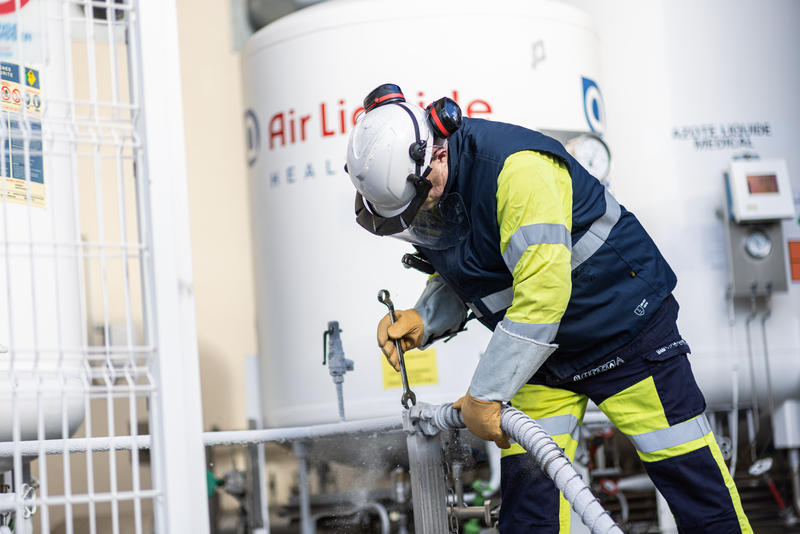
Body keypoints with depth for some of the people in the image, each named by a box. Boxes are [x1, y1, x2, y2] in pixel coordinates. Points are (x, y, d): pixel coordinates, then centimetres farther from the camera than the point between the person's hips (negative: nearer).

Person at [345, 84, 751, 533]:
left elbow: (541, 293, -35)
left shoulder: (514, 167, -31)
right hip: (541, 349, 7)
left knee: (693, 478, -2)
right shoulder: (423, 192, -5)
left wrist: (484, 395, -29)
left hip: (626, 329, -7)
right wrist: (422, 320, -13)